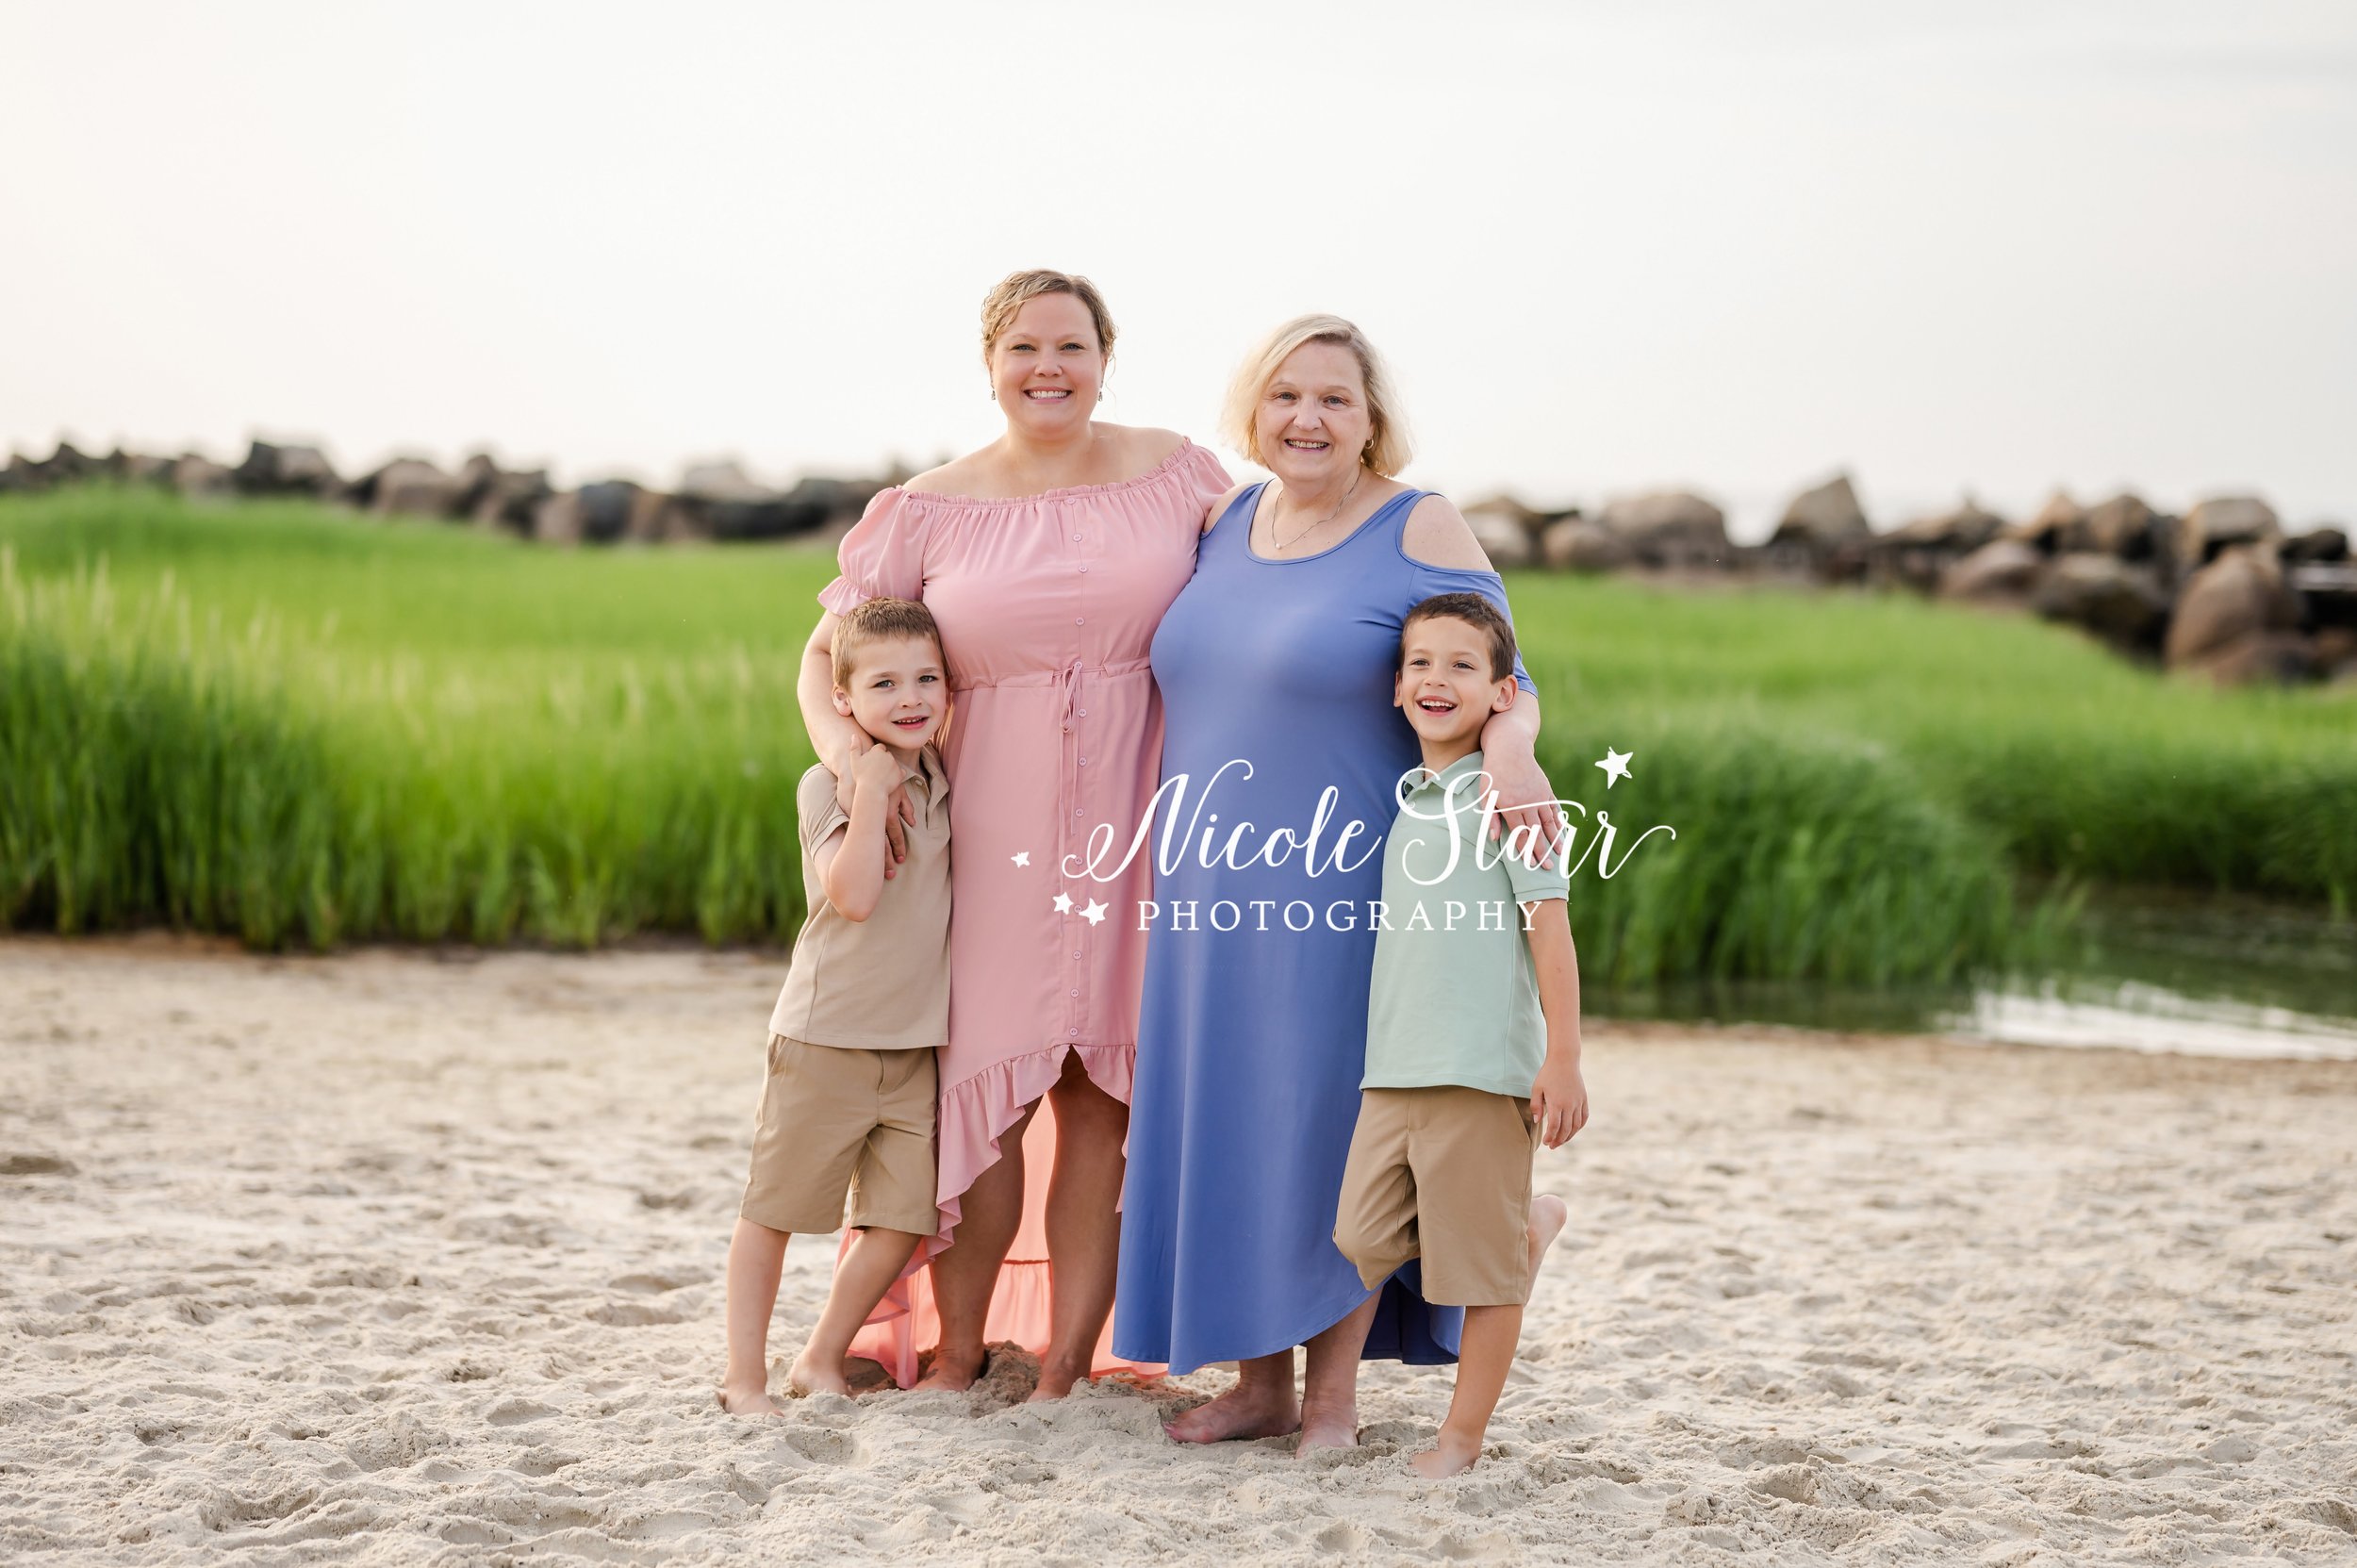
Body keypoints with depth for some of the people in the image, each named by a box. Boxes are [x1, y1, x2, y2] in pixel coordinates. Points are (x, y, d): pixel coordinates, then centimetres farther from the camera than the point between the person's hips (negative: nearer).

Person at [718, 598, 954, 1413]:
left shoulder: (948, 782, 7)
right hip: (826, 1038, -5)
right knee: (774, 1209, 4)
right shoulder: (828, 785, -11)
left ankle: (822, 1360, 20)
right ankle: (745, 1375, 14)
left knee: (899, 1220, 3)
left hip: (916, 1045, 5)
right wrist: (873, 790, -24)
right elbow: (854, 894, -23)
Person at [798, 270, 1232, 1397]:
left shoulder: (1178, 475, 5)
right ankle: (955, 1354, 15)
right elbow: (828, 655, 4)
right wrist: (848, 752, -16)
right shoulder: (931, 511, 4)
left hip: (1138, 827, 0)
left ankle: (1067, 1365, 9)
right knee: (985, 1088, -1)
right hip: (994, 836, 0)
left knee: (1101, 1100, 1)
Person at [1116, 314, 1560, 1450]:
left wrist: (1508, 746, -32)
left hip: (1345, 896, -6)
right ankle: (1259, 1383, 18)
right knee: (1226, 1131, 8)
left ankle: (1334, 1388, 11)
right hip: (1216, 892, 6)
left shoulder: (1421, 533, -7)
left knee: (1333, 1130, 0)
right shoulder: (1228, 523, 11)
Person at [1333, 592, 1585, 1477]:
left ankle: (1464, 1436, 12)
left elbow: (1548, 927, -11)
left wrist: (1563, 1059, -15)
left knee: (1483, 1265, 0)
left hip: (1482, 1070, -7)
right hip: (1393, 1070, 7)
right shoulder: (1409, 800, 15)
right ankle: (1528, 1224, 22)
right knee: (1365, 1240, 2)